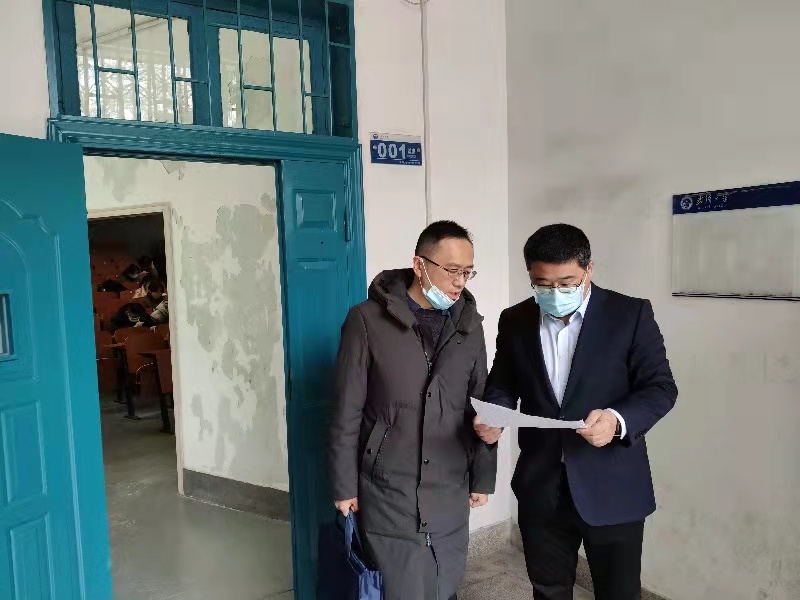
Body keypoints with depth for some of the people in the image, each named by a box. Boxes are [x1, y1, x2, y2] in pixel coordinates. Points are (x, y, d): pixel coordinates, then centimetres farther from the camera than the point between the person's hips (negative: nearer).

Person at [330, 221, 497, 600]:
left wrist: (483, 477, 10)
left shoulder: (470, 324, 3)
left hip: (451, 491, 4)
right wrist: (344, 485, -4)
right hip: (389, 491, -3)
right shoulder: (368, 321, -10)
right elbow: (347, 413, -6)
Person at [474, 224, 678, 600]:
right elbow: (503, 385, 10)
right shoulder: (515, 321, 2)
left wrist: (619, 420, -28)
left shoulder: (631, 314, -8)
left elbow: (661, 387, -9)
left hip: (612, 488, -2)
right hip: (540, 487, 3)